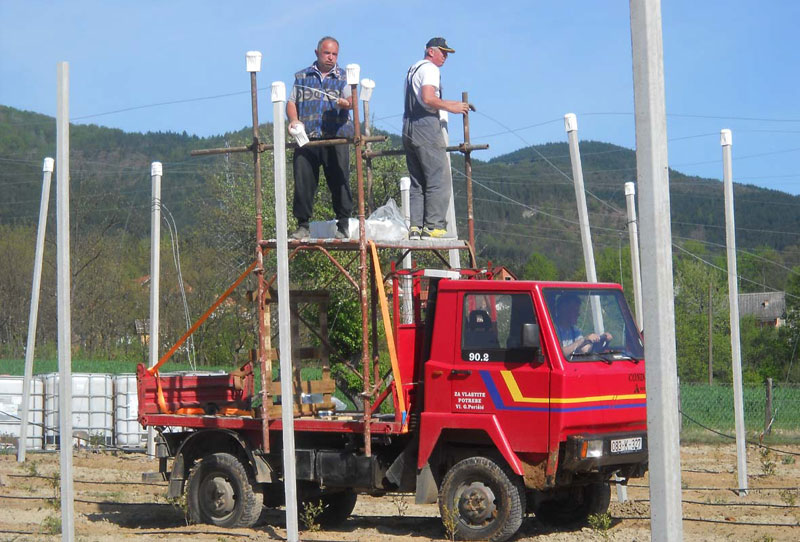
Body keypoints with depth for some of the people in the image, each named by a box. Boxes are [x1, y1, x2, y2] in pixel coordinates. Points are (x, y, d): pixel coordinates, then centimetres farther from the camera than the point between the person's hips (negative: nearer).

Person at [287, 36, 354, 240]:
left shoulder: (343, 77, 14)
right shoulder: (302, 77, 19)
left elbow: (351, 99, -3)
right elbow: (291, 102, 16)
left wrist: (347, 103, -27)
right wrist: (293, 119, -5)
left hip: (336, 139, -1)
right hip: (306, 139, 1)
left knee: (339, 181, -4)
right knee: (303, 182, -2)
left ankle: (343, 225, 2)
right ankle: (303, 225, 5)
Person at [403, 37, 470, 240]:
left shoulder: (413, 69, 24)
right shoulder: (430, 69, -5)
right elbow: (428, 98, -19)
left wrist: (451, 103, 28)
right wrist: (451, 107, -9)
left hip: (408, 129, 10)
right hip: (426, 125, -9)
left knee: (417, 181, 9)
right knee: (439, 179, -8)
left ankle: (415, 226, 4)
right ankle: (433, 226, -12)